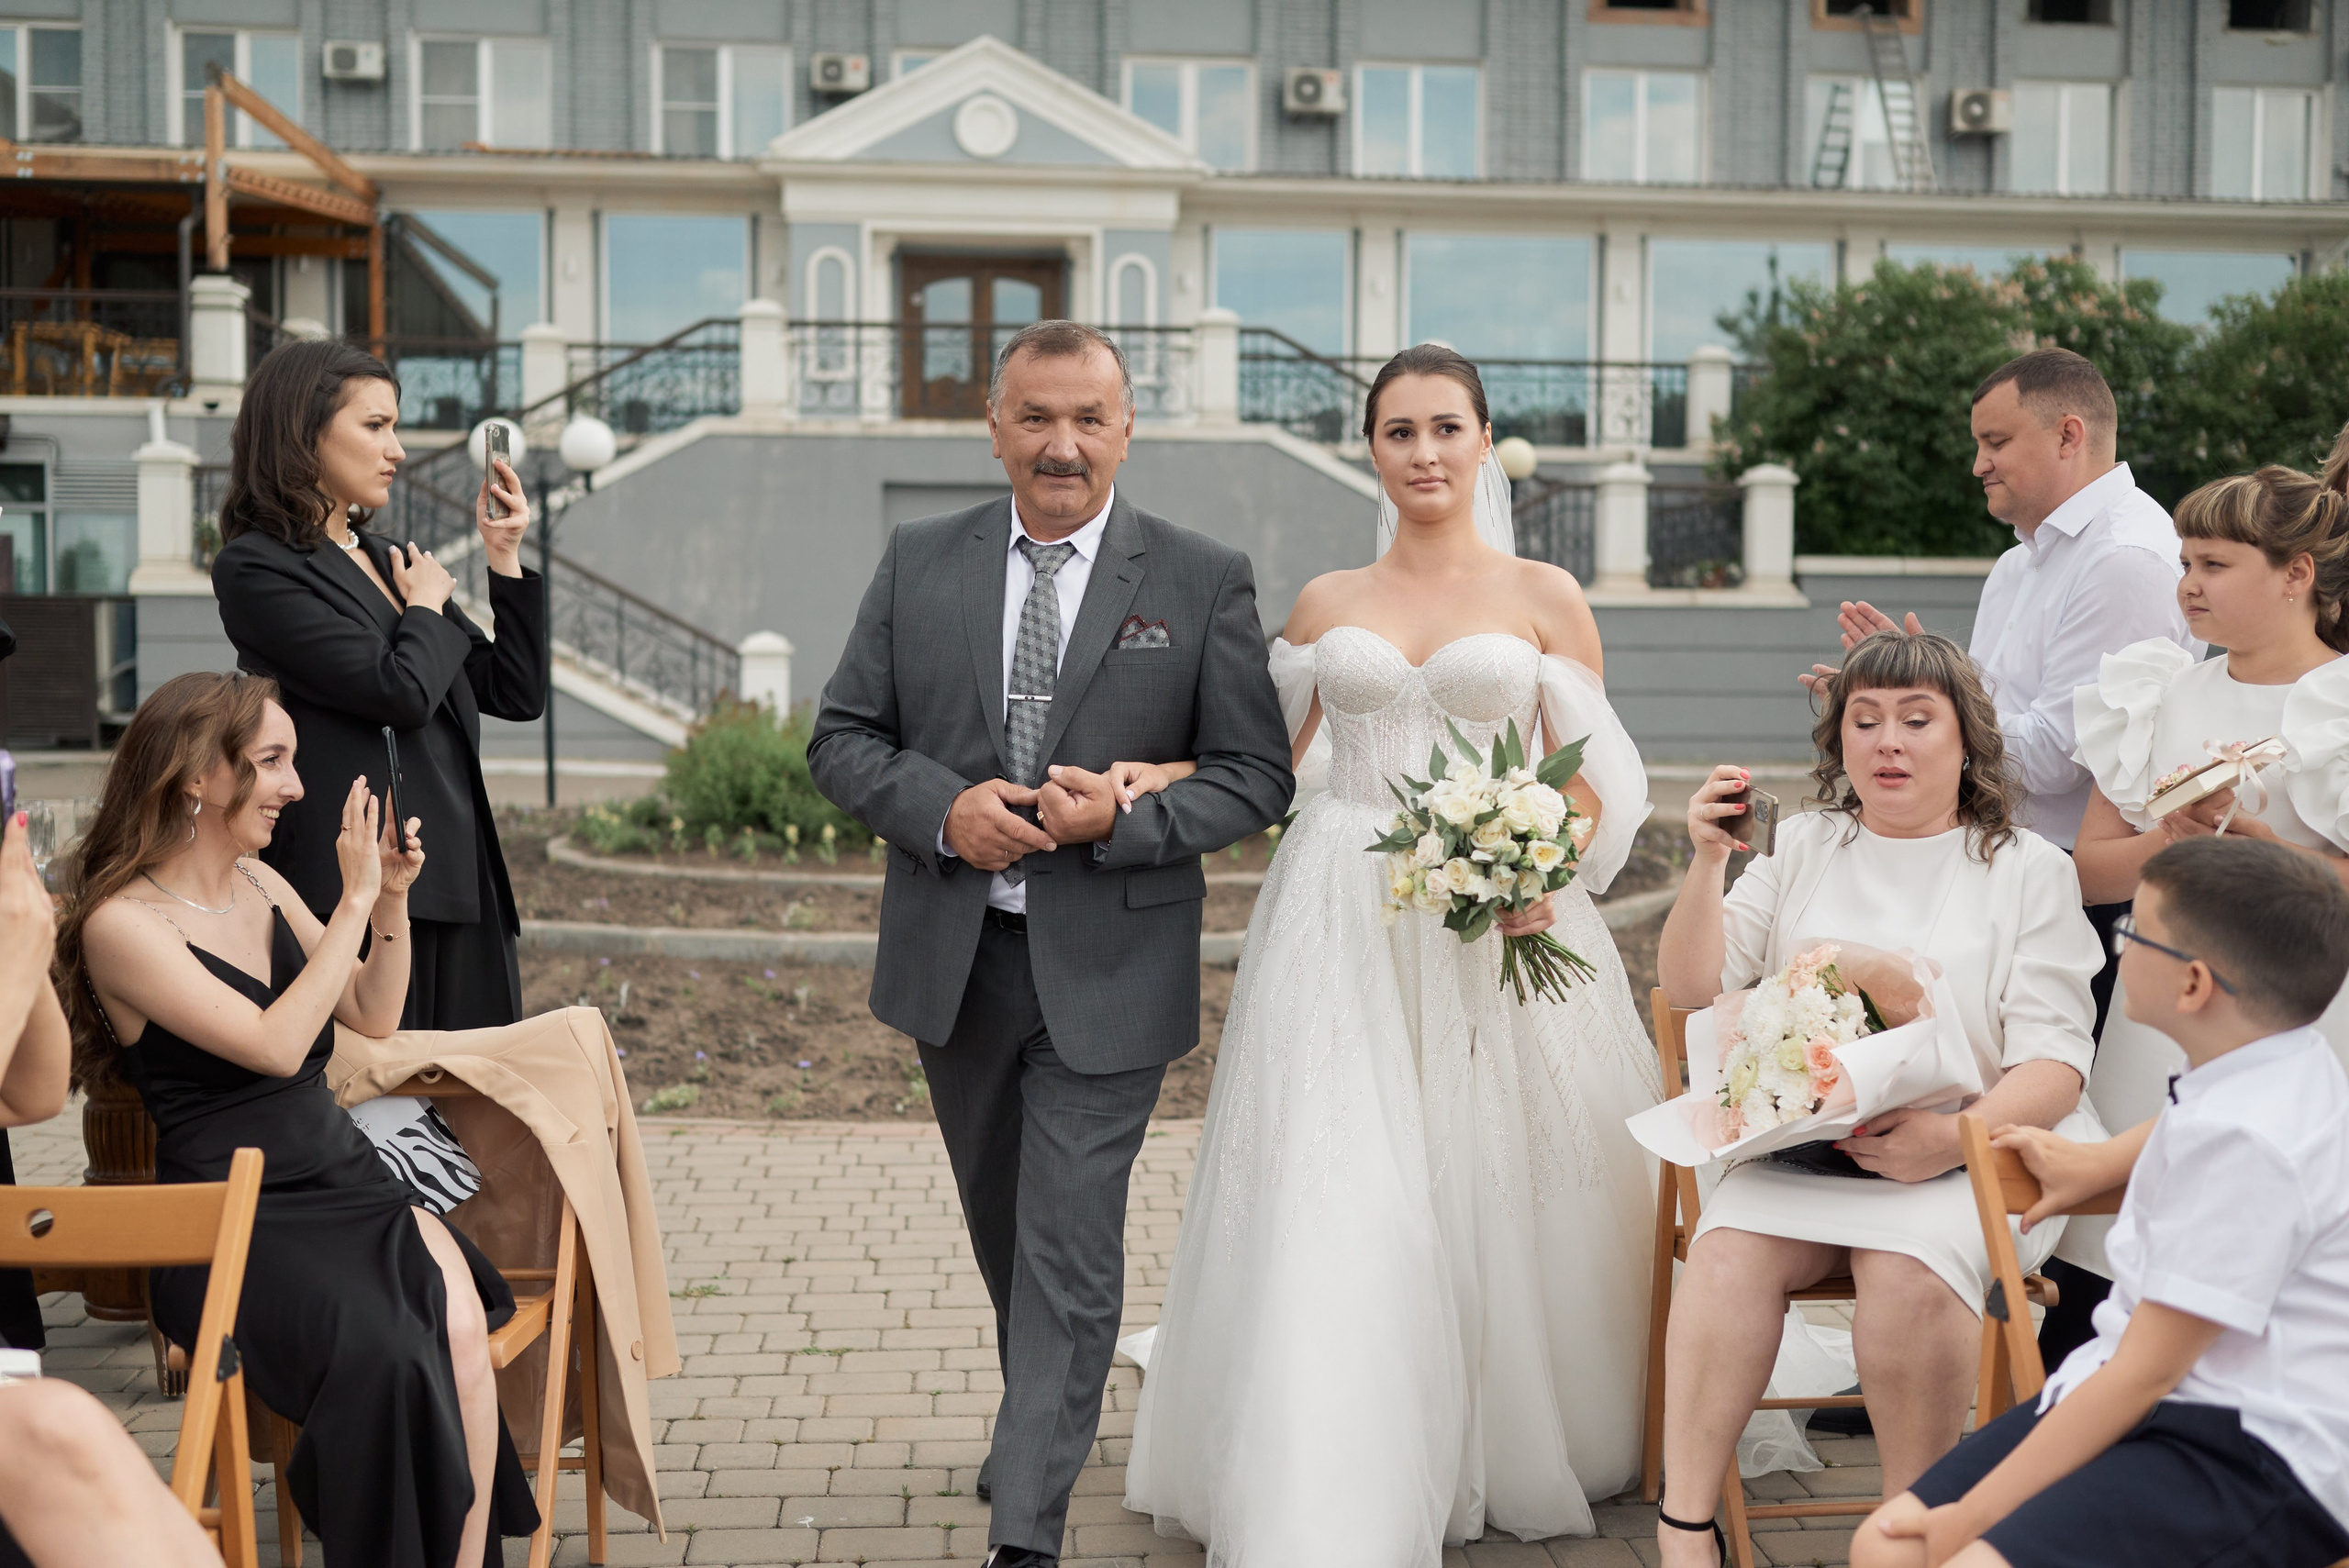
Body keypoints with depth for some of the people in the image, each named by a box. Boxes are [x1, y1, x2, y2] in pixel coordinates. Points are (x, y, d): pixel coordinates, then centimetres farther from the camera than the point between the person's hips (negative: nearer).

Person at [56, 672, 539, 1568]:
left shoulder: (260, 883, 13)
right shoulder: (123, 923, -8)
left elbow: (374, 1016, 18)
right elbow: (275, 1046, -17)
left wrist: (394, 897, 3)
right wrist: (355, 900, -13)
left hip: (343, 1178, 6)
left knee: (459, 1325, -25)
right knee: (388, 1359, -31)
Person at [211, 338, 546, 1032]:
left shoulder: (388, 559, 18)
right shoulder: (255, 567, -6)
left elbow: (517, 694, 17)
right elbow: (402, 690, -16)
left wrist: (504, 557, 10)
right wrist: (427, 604, 3)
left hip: (459, 882, 8)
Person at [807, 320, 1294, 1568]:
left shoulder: (1205, 581, -4)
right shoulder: (919, 564, 3)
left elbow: (1255, 775, -4)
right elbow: (841, 739, 4)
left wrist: (1120, 818, -19)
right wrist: (942, 808, -15)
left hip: (1106, 970, -3)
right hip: (952, 958, 4)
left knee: (1069, 1254, -4)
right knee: (1004, 1231, 21)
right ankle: (1044, 1415, 45)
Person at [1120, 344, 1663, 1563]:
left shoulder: (1543, 598, 6)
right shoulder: (1327, 603, 12)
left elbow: (1594, 779, 4)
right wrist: (1157, 779, -2)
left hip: (1497, 923, -1)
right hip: (1342, 924, 1)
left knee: (1500, 1193, 2)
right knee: (1329, 1209, -6)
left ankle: (1506, 1452, 23)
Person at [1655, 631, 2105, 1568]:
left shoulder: (2027, 868, 7)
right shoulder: (1804, 848, 16)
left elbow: (2055, 1060, -1)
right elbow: (1692, 985, 10)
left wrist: (1955, 1137, -19)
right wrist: (1706, 865, -7)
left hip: (1974, 1150, -2)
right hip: (1804, 1140, 2)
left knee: (1908, 1271, -33)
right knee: (1728, 1251, -28)